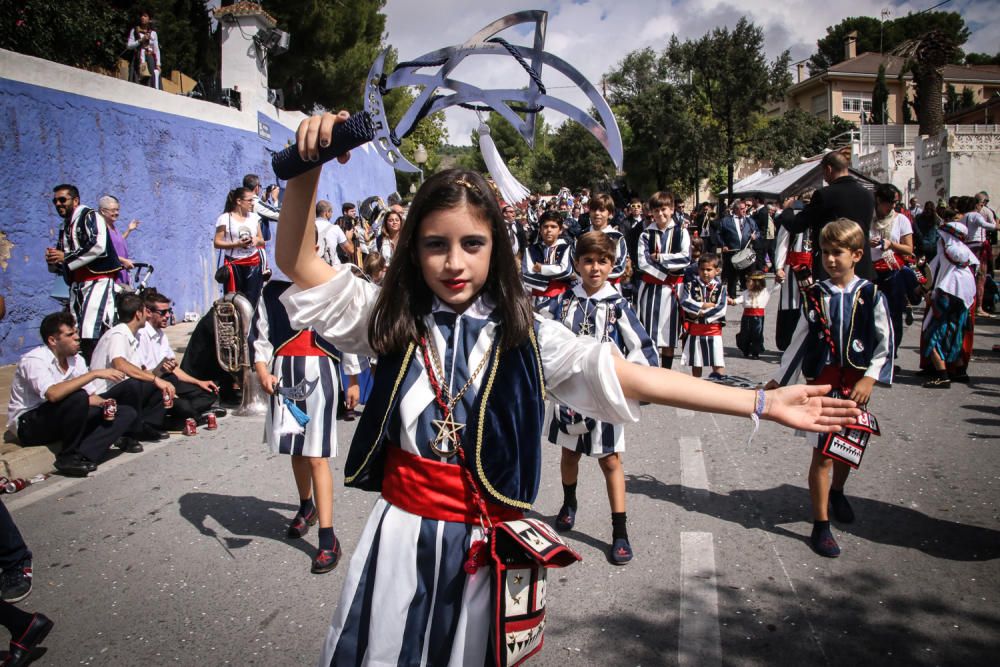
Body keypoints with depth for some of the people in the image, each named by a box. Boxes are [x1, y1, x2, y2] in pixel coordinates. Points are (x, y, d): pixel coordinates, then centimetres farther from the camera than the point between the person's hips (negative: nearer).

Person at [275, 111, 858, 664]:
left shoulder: (524, 334, -6)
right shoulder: (391, 319, -3)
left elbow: (632, 378, -11)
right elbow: (297, 262, -7)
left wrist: (764, 403, -15)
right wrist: (308, 166, -23)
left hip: (486, 543, 0)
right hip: (403, 534, 1)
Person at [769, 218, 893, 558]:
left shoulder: (871, 296, -4)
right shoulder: (815, 296, -1)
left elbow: (886, 342, -3)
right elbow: (799, 341, 5)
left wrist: (870, 378, -14)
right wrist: (779, 380, 7)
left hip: (856, 383, 1)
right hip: (822, 382, -1)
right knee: (822, 453, -3)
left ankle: (837, 492, 48)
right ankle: (821, 525, 6)